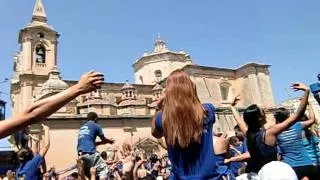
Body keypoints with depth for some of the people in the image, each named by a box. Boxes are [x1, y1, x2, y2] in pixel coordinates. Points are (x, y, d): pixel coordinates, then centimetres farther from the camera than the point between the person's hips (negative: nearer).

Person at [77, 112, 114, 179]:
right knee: (103, 169, 0)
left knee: (86, 174, 19)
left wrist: (106, 141, 35)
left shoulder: (82, 127, 25)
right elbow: (103, 139, 14)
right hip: (90, 152, -7)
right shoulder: (95, 126, 5)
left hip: (80, 154, 7)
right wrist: (110, 141, 36)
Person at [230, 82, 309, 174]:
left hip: (251, 172, 6)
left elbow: (239, 119, 19)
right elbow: (297, 115, -19)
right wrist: (306, 91, -16)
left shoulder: (247, 133, -4)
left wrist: (233, 106, 34)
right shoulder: (269, 133, -19)